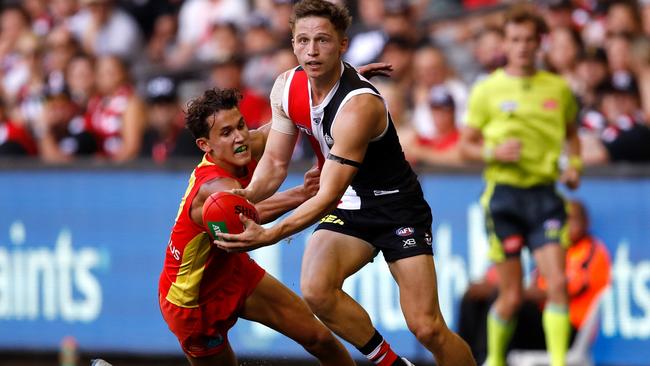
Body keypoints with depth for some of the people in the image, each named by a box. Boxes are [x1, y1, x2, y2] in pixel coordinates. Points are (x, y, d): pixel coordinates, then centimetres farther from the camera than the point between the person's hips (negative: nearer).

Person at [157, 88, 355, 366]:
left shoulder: (249, 147, -17)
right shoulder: (213, 187, -39)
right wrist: (299, 195, -82)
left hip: (234, 273, 7)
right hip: (193, 300, -7)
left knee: (318, 337, 0)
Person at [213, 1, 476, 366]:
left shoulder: (359, 106, -29)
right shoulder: (287, 88, -7)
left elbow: (328, 196, -30)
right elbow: (276, 161, 4)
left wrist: (268, 236, -38)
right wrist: (247, 196, -17)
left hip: (398, 208, -5)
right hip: (349, 209, 5)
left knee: (427, 328, -13)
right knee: (316, 290, -25)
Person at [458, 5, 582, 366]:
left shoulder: (559, 89, 8)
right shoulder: (488, 90, 1)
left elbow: (571, 133, 24)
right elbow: (466, 144, 5)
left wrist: (574, 164, 5)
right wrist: (494, 151, -14)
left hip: (544, 195, 2)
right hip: (504, 193, -2)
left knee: (557, 283, -15)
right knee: (511, 296, 0)